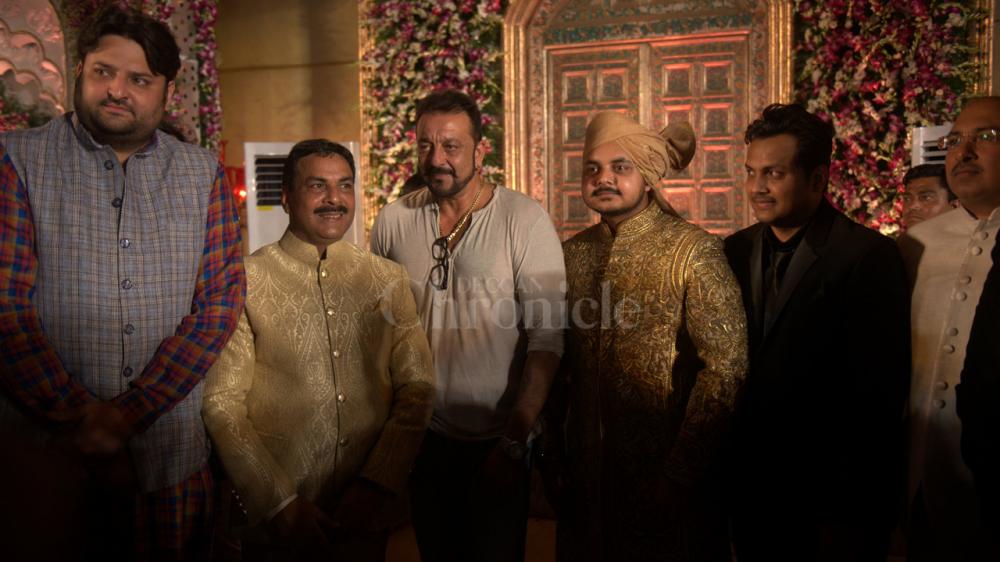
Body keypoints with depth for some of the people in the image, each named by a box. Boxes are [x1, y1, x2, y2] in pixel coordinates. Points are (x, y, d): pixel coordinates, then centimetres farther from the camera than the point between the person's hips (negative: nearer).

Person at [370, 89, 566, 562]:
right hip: (422, 435, 4)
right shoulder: (394, 220, -1)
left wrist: (516, 439, -18)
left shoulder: (524, 220, -12)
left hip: (497, 439, -3)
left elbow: (547, 337, -14)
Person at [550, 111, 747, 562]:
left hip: (665, 471, -4)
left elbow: (725, 367, -16)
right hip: (586, 474, 5)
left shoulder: (693, 250, -11)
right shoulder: (572, 254, 4)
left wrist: (680, 473, -17)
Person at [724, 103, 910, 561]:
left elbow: (876, 398, -16)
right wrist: (723, 473, 4)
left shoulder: (867, 256, -14)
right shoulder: (736, 251, 4)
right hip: (749, 493, 5)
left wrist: (851, 519, -16)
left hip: (822, 500, -5)